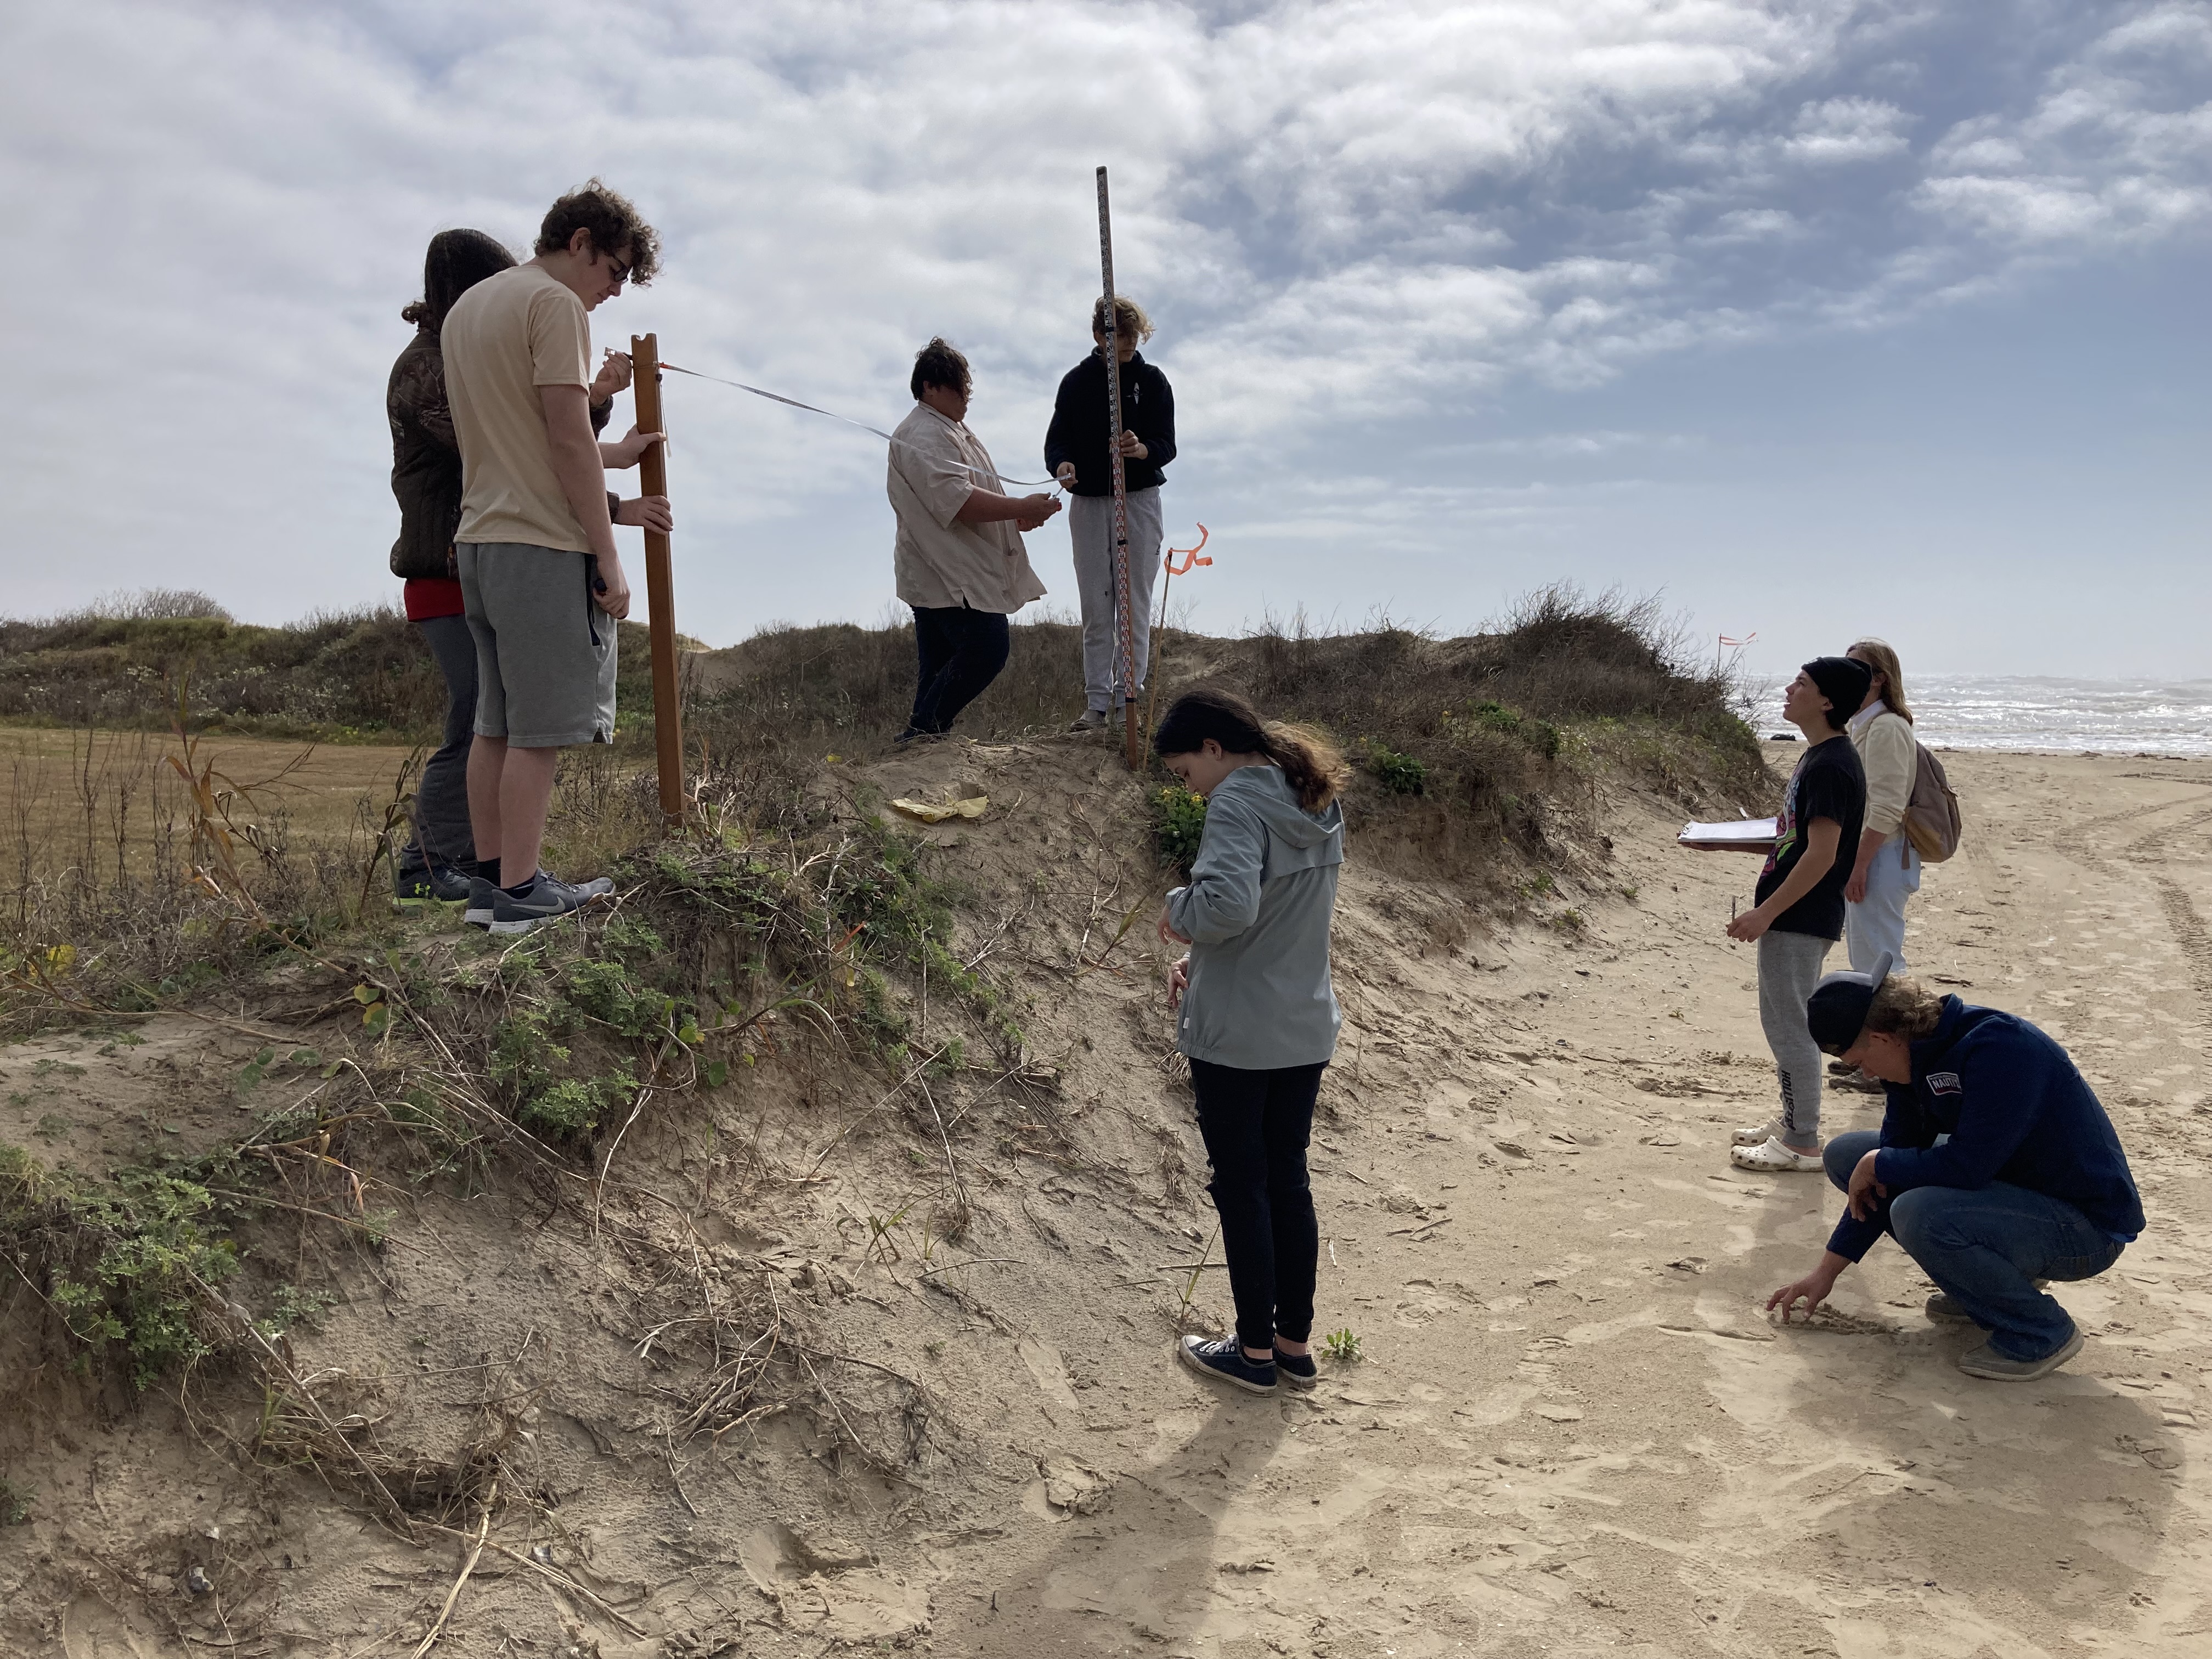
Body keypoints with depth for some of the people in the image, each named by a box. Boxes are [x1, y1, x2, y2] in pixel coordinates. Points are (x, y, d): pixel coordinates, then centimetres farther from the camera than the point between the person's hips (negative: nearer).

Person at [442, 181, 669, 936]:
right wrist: (608, 557, -13)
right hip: (543, 546, -9)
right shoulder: (556, 304, -8)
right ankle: (520, 891, -1)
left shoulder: (465, 308, 21)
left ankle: (489, 878, 16)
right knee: (539, 728, -5)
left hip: (478, 541, 9)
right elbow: (569, 440, -15)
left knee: (496, 722, 11)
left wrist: (613, 457, 28)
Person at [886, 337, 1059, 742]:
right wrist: (1021, 508, -26)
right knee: (987, 648, -16)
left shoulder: (953, 430, 22)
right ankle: (924, 729, -11)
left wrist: (1017, 516, 13)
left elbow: (976, 493, 29)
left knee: (941, 665, 10)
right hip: (944, 574, -11)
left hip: (953, 574, 11)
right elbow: (957, 501, -26)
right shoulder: (922, 436, -14)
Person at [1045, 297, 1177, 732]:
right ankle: (1097, 704, 2)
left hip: (1139, 500, -2)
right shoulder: (1076, 381, 8)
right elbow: (1057, 439, 2)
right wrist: (1062, 464, -22)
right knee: (1096, 609, 1)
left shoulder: (1152, 380, 3)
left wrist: (1143, 449, -28)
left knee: (1136, 603, -5)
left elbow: (1167, 444, -3)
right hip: (1087, 503, 2)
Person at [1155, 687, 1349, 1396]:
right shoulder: (1316, 803, 10)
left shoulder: (1238, 802, -18)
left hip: (1236, 1037, -8)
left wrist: (1178, 911, -13)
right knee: (1288, 1182, 16)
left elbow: (1229, 904, -34)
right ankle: (1295, 1344, 26)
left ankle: (1256, 1351, 19)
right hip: (1306, 1031, 8)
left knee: (1242, 1187, 6)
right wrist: (1202, 961, 9)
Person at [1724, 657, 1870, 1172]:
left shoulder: (1831, 766, -19)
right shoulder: (1819, 757, 12)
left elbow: (1821, 854, -23)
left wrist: (1766, 912, -22)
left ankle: (1802, 1144, 6)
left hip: (1800, 919, -10)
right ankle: (1793, 1120, 31)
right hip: (1792, 916, 10)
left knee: (1789, 1027, -3)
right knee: (1787, 1023, 19)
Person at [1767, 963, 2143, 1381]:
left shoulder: (1999, 1048, -28)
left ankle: (2043, 1334, -8)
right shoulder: (1917, 1053, -1)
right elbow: (1879, 1185, 6)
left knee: (1919, 1215, -34)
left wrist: (1877, 1165, -15)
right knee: (1846, 1155, 5)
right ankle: (1993, 1282, 12)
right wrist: (1827, 1272, 6)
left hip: (2089, 1226, -9)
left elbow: (1965, 1167, -33)